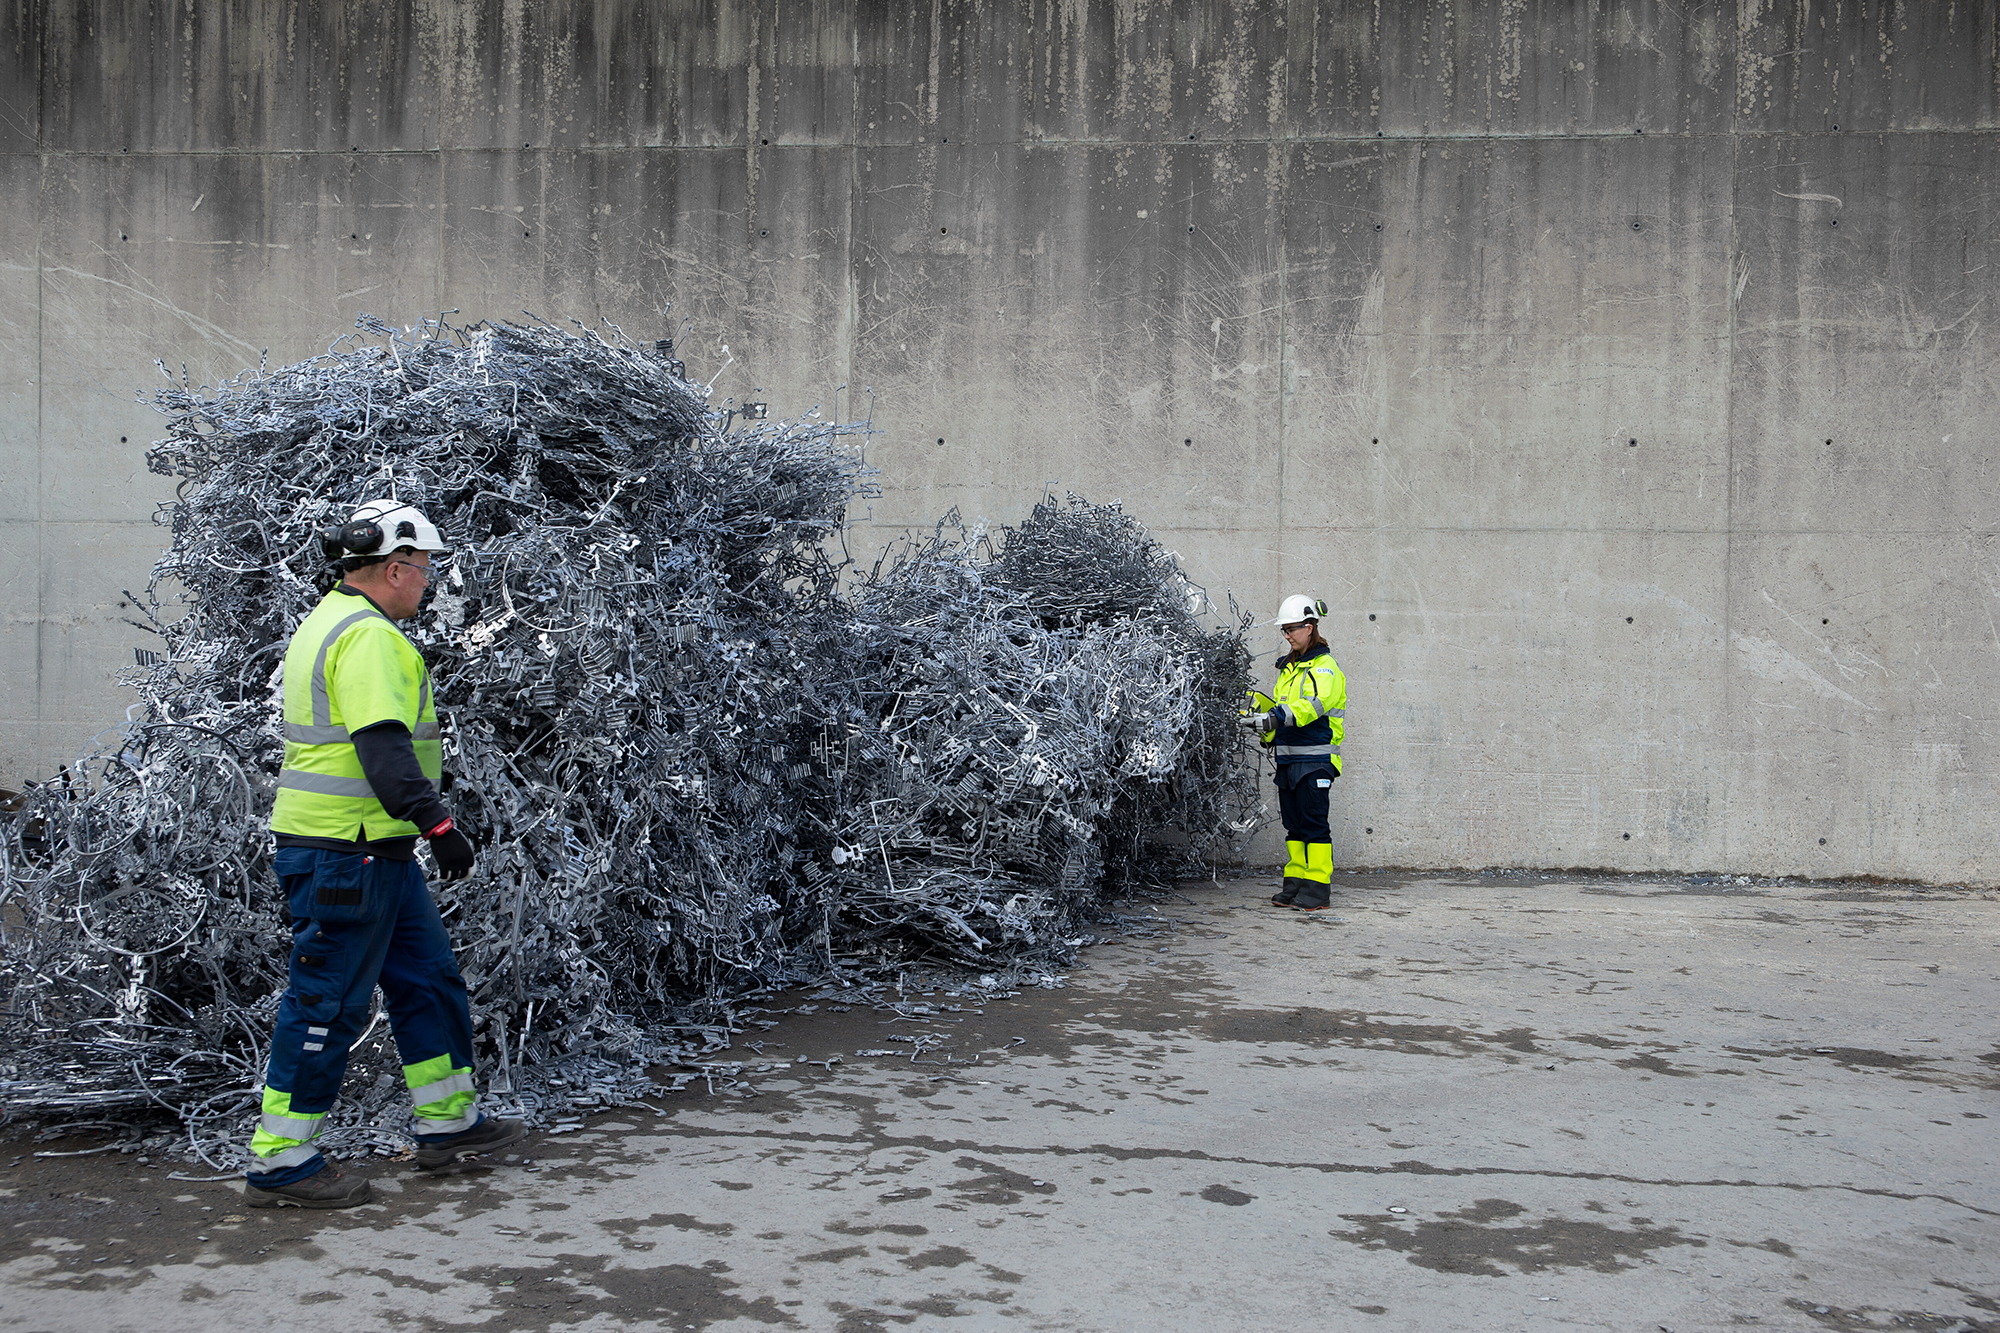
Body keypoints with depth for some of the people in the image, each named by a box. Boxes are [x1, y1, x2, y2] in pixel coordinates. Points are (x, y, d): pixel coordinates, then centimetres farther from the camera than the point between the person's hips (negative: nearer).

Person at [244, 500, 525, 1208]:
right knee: (328, 1003, -2)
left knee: (428, 975, 16)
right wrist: (438, 823, -27)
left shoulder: (327, 622, 18)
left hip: (376, 853, 11)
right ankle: (279, 1163, 8)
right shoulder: (369, 636, -17)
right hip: (348, 852, -11)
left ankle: (449, 1122, 26)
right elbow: (383, 747, -27)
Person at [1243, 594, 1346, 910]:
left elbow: (1314, 704, -24)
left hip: (1315, 759, -8)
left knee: (1314, 822, -7)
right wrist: (1263, 724, 4)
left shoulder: (1325, 667, -7)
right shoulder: (1288, 668, 20)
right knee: (1293, 823, 10)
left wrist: (1276, 717, -36)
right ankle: (1295, 882, 15)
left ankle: (1317, 888, -4)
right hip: (1287, 758, 8)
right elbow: (1278, 706, 24)